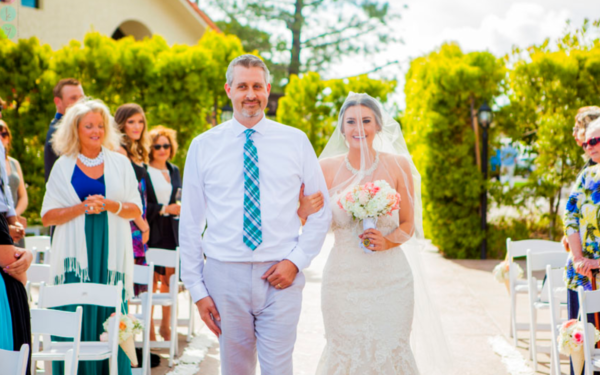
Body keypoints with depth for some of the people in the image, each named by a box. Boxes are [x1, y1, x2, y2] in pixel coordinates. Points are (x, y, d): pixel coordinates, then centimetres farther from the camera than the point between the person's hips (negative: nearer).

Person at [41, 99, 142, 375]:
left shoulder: (120, 163, 10)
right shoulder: (63, 166, 8)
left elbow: (136, 210, 7)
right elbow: (47, 217, 3)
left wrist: (109, 205, -11)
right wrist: (83, 207, -11)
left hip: (111, 254, 1)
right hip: (75, 255, 0)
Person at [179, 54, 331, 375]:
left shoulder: (296, 141, 4)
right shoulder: (203, 146, 3)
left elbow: (321, 211, 7)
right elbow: (190, 224, 5)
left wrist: (297, 260, -6)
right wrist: (197, 289, 1)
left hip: (280, 276, -1)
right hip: (225, 275, 1)